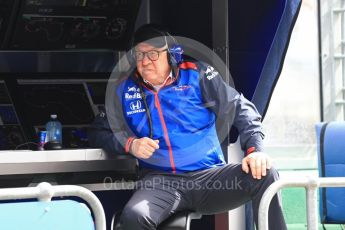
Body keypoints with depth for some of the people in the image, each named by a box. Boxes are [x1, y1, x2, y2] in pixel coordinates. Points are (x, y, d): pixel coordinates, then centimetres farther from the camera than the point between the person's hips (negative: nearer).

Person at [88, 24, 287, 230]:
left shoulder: (196, 75, 7)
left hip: (209, 175, 0)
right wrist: (130, 144, -5)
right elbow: (98, 132, 16)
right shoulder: (125, 89, 11)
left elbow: (240, 109, 5)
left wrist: (255, 149, -11)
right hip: (160, 181, 0)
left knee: (264, 176, -26)